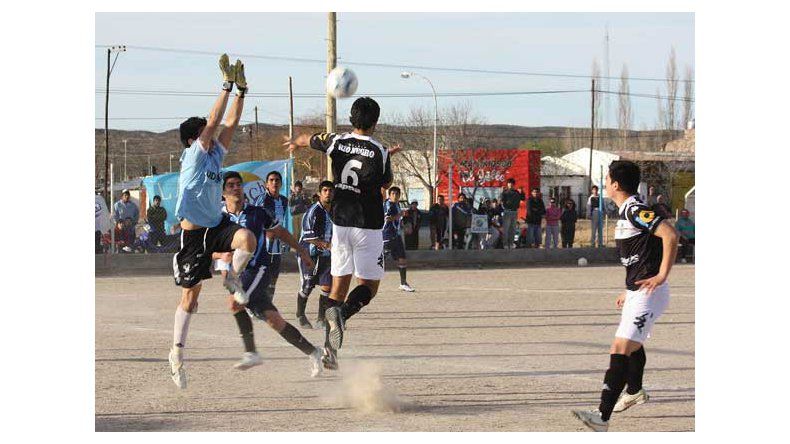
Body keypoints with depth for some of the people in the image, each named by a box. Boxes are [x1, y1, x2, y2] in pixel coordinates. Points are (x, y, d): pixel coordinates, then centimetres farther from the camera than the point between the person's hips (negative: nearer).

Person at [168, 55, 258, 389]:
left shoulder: (215, 154, 6)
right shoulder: (193, 156, -11)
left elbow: (230, 122, 4)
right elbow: (214, 121, -20)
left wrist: (241, 89, -5)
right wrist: (227, 86, -21)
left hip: (218, 226, 5)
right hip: (194, 233, -5)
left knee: (247, 239, -29)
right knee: (190, 296, -1)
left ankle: (233, 278, 0)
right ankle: (177, 352, 12)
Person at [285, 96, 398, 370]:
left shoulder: (336, 142, 0)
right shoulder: (380, 153, -10)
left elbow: (308, 139, 22)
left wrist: (294, 143, 46)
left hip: (340, 222, 4)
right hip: (368, 225, -4)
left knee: (339, 285, 9)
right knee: (368, 286, 5)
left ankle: (329, 352, 4)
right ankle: (342, 312, -28)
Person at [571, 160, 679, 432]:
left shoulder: (635, 211, -18)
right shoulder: (627, 212, 14)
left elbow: (670, 234, -28)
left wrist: (662, 275, -26)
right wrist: (630, 290, 25)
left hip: (648, 293, -11)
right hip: (637, 292, 11)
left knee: (621, 348, -19)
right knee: (632, 344, 32)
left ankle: (602, 417, -28)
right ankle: (634, 392, 58)